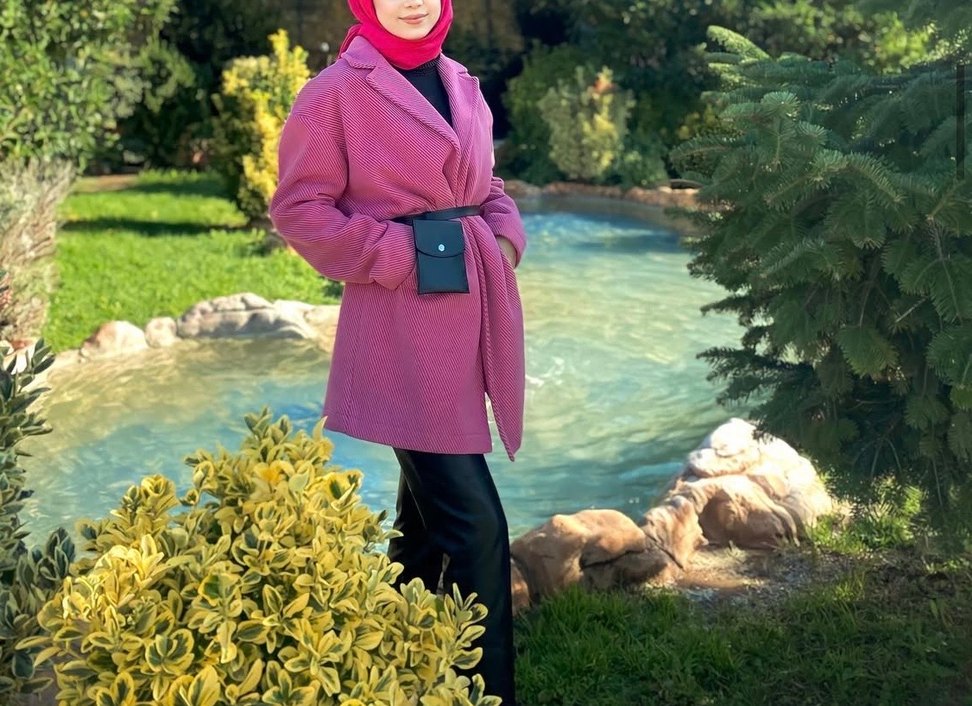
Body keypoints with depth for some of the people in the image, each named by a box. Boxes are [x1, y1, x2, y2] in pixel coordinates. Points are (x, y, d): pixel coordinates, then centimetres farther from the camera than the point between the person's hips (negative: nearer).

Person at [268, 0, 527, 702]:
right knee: (475, 521, -9)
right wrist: (397, 257, -14)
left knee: (430, 501, 18)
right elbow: (298, 208, -7)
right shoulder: (334, 93, -7)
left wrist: (505, 236, 1)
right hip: (403, 322, -7)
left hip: (469, 311, 8)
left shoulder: (462, 85, 13)